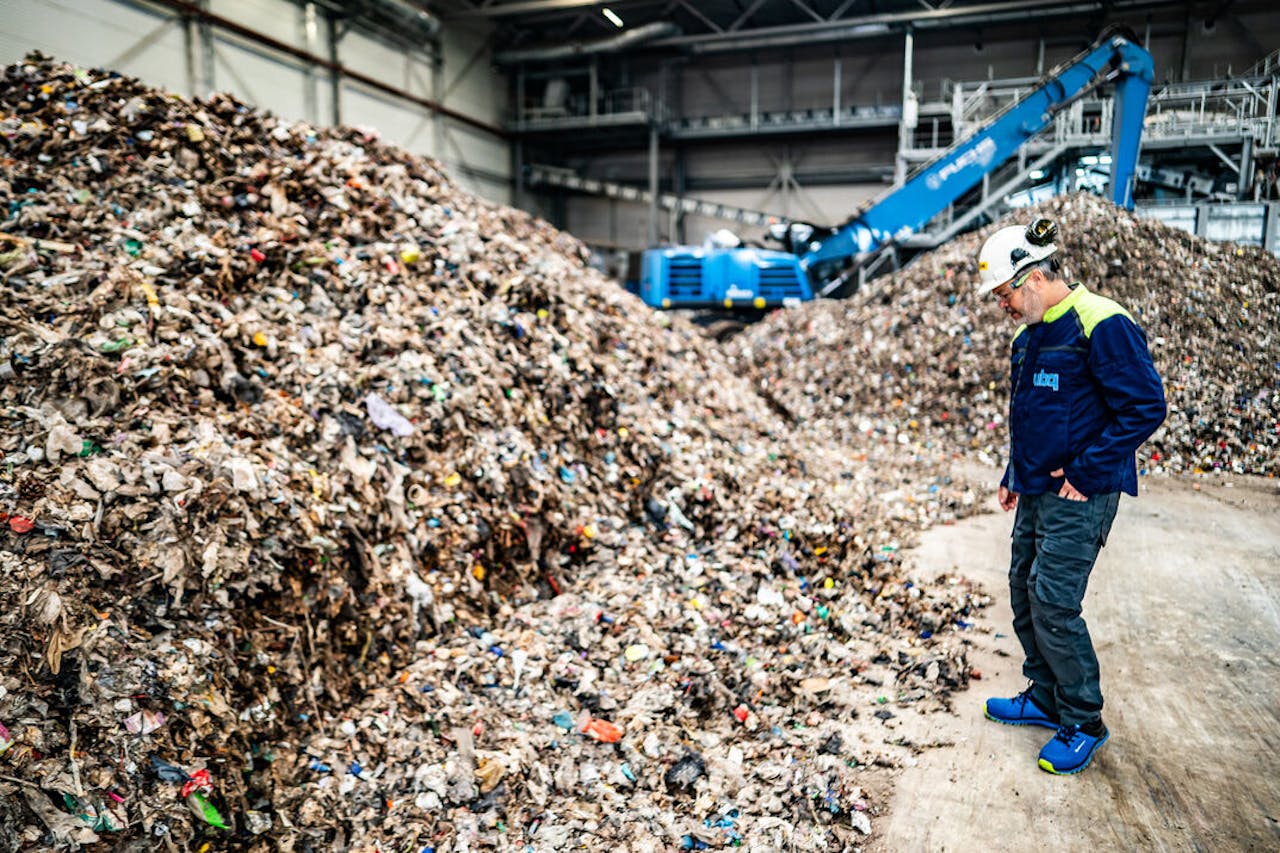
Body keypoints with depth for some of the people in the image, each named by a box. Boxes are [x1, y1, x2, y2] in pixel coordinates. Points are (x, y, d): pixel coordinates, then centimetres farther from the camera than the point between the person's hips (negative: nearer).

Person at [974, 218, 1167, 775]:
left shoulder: (1103, 326, -16)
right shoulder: (1028, 336, 12)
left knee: (1054, 607, -7)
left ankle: (1084, 724, 13)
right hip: (1036, 494, 9)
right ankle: (1046, 699, 31)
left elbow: (1145, 407, -18)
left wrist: (1085, 472, -18)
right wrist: (1014, 475, 19)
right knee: (1024, 593, 14)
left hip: (1078, 498, -9)